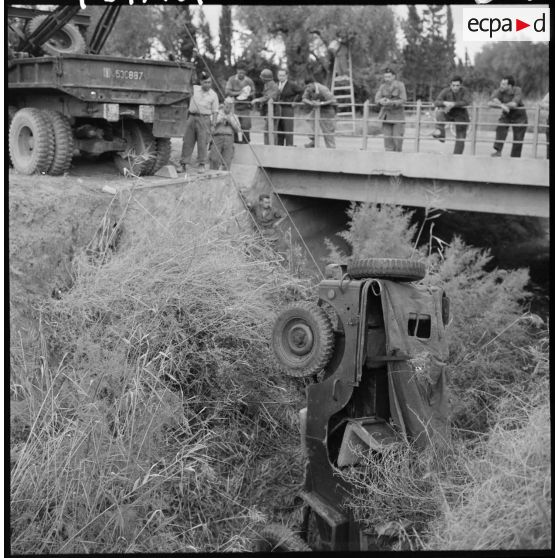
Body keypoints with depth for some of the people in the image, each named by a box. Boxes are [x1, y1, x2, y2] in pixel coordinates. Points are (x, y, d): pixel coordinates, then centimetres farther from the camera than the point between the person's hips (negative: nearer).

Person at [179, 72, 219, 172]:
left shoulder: (213, 95, 2)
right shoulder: (194, 89, 8)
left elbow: (215, 112, 1)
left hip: (204, 119, -3)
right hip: (192, 117, 3)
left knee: (202, 142, -5)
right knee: (187, 141, 4)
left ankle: (202, 164, 3)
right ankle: (183, 164, 9)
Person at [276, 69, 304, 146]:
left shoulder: (291, 85, -5)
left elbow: (301, 91, -6)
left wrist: (294, 101, -7)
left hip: (288, 108, -6)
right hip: (278, 110, 6)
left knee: (288, 129, -8)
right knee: (279, 129, 7)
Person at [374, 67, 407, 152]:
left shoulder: (400, 85, -7)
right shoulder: (383, 86, 4)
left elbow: (403, 100, -13)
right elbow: (377, 99, 0)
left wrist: (391, 102, -27)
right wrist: (381, 101, -25)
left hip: (397, 114, -3)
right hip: (386, 115, 3)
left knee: (397, 138, -7)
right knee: (387, 137, -3)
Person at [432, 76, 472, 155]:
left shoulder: (464, 91, -16)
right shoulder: (446, 91, -14)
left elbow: (467, 102, -33)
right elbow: (436, 102, -23)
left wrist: (453, 104, -40)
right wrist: (445, 103, -45)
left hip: (461, 115, 0)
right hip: (448, 114, 0)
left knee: (460, 137, -2)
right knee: (440, 112, -32)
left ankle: (457, 154, 10)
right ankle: (440, 132, -39)